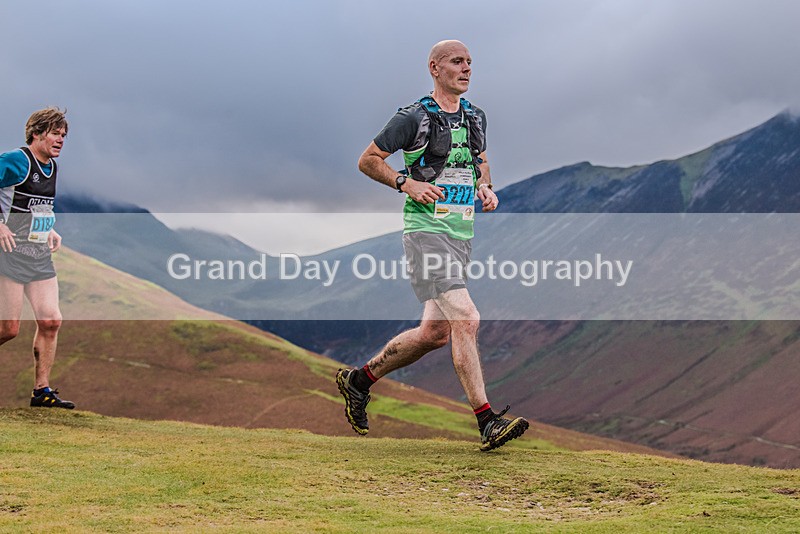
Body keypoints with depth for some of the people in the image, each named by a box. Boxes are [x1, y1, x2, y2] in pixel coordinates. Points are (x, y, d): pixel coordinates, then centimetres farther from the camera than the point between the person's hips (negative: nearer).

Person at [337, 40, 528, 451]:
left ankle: (359, 379, 28)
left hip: (462, 233, 8)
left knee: (435, 332, 9)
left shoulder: (476, 117, 13)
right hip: (426, 230, -8)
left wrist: (486, 188, 8)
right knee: (466, 320, -19)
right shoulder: (414, 117, -7)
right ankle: (487, 422, -19)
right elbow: (367, 160, -1)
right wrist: (407, 184, -14)